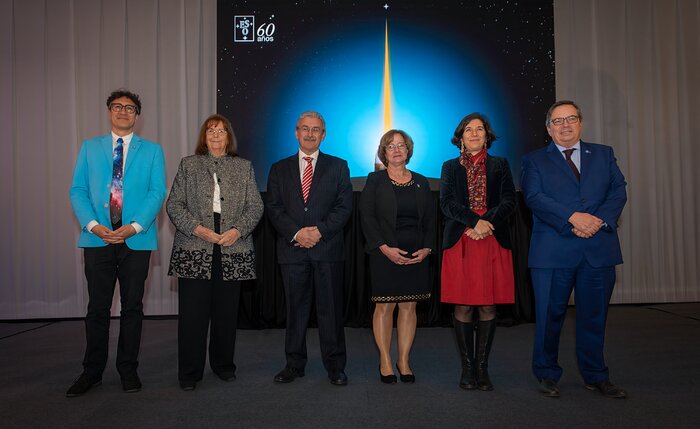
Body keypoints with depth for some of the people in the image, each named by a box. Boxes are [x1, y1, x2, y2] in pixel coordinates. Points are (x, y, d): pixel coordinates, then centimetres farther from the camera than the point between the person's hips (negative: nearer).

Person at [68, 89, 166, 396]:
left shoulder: (152, 151, 8)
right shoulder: (89, 148, 12)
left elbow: (157, 192, -1)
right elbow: (78, 190, 5)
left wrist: (134, 226, -14)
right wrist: (93, 225, -11)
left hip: (136, 240, -1)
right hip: (98, 239, 1)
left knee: (132, 307, 7)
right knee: (97, 308, 6)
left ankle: (128, 370, 20)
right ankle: (92, 371, 20)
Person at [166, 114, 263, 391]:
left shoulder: (244, 167, 13)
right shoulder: (188, 165, 10)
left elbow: (255, 206, 7)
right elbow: (174, 205, 4)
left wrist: (238, 230, -8)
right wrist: (197, 228, -10)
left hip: (233, 250, 1)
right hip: (194, 250, -1)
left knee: (227, 311, 8)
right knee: (192, 312, 0)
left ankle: (223, 365, 24)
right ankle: (190, 372, 12)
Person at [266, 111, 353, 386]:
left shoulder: (338, 167, 9)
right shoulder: (279, 169, 13)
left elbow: (344, 206, 1)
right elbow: (273, 208, 5)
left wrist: (319, 230, -12)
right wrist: (296, 233, -10)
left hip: (327, 249, -1)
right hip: (292, 250, 1)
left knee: (330, 309, 3)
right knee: (295, 309, 8)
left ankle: (335, 366, 15)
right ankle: (294, 364, 21)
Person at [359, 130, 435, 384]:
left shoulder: (421, 182, 12)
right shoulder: (375, 180, 2)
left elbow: (430, 219, 12)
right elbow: (367, 217, -4)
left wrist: (427, 248, -2)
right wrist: (385, 248, -13)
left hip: (416, 255, 3)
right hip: (385, 254, -3)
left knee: (409, 306, 5)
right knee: (384, 306, -1)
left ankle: (404, 361, 15)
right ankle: (385, 361, 11)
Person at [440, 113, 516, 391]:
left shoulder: (500, 165, 14)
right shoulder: (450, 167, 13)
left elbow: (509, 202, 3)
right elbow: (446, 204, 0)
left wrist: (486, 222, -14)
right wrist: (475, 221, -15)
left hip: (494, 243, 1)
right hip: (460, 243, 0)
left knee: (488, 306, 0)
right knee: (463, 306, -1)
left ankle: (482, 368, 11)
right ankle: (467, 369, 9)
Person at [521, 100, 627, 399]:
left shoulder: (604, 155, 17)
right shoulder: (535, 160, 8)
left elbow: (618, 191, 6)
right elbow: (534, 197, -7)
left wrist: (600, 220, -12)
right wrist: (573, 217, -18)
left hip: (599, 248, 3)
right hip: (553, 250, -2)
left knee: (594, 315, 11)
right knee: (550, 315, 3)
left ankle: (595, 376, 26)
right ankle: (548, 375, 20)